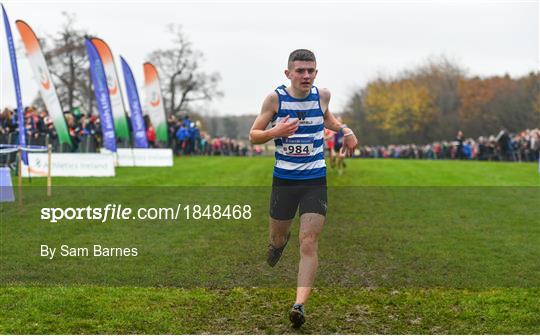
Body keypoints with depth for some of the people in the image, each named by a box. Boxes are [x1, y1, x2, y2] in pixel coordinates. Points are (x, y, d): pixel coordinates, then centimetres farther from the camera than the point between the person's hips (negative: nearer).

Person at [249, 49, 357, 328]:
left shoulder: (322, 95, 0)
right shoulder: (275, 98, -8)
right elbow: (253, 136, -2)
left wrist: (344, 129, 5)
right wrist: (275, 132, -22)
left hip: (315, 182, 0)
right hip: (283, 180, 0)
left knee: (308, 244, -11)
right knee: (278, 237, 16)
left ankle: (300, 304, -12)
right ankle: (279, 242, 55)